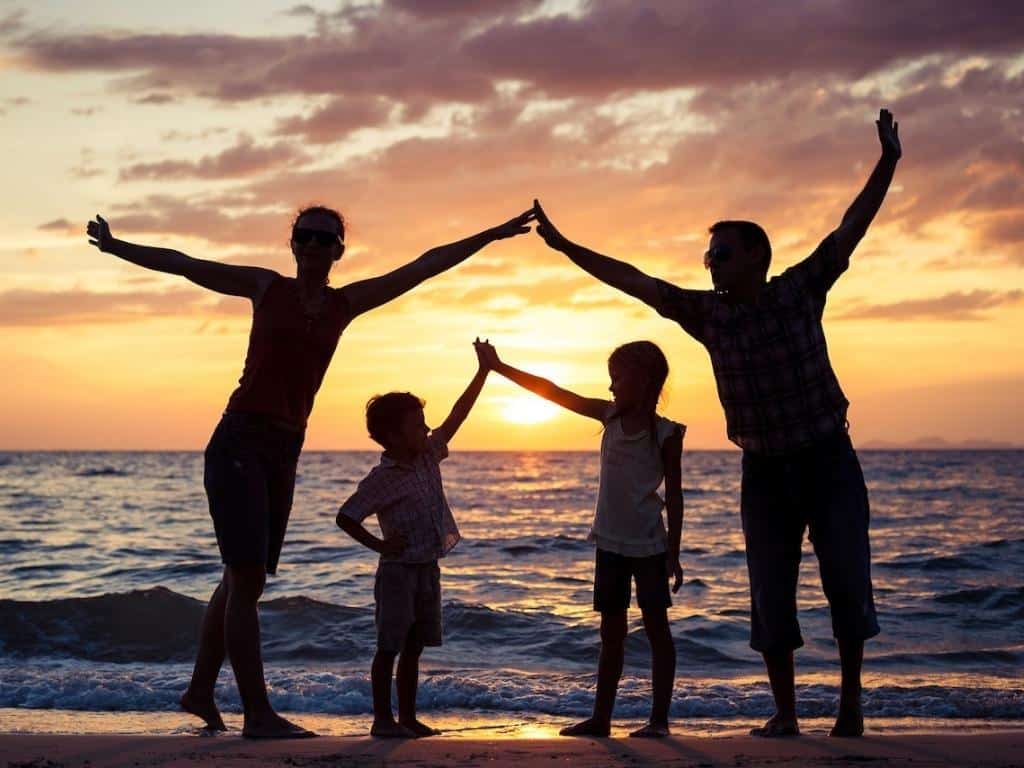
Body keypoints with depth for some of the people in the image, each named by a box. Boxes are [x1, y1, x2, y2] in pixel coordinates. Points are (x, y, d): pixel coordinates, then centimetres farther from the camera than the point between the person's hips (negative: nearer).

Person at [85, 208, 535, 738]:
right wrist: (116, 247, 13)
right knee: (248, 579, -10)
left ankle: (200, 690, 28)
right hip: (238, 441, -5)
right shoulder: (265, 286, 3)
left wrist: (491, 236, 17)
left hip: (283, 453, 5)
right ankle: (258, 715, -9)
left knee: (239, 578, 14)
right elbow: (182, 264, 11)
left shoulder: (346, 304, 10)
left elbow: (426, 265, 13)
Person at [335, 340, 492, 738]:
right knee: (389, 647, -2)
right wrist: (378, 545, -16)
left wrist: (483, 370, 6)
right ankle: (383, 719, 3)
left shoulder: (429, 456, 5)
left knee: (413, 646, 11)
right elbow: (345, 517, -14)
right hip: (398, 570, -7)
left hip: (427, 569, 7)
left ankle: (408, 717, 17)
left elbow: (457, 415, 7)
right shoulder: (381, 480, -15)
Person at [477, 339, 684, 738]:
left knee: (656, 628, 0)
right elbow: (553, 392, 4)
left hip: (648, 544, -6)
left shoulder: (665, 434, -9)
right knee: (611, 632, 10)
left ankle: (659, 718, 4)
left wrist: (673, 554, -10)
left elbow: (674, 496, -7)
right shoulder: (611, 417, 5)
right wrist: (499, 367, 2)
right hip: (609, 541, 6)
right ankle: (601, 717, 15)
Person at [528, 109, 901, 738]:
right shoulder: (706, 313, -1)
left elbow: (852, 228, -12)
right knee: (771, 597, 2)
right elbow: (634, 280, 0)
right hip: (764, 471, 2)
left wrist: (888, 162, -22)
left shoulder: (799, 290, -6)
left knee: (848, 585, -1)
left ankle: (851, 700, 15)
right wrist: (563, 245, -1)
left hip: (828, 459, -2)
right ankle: (785, 712, 12)